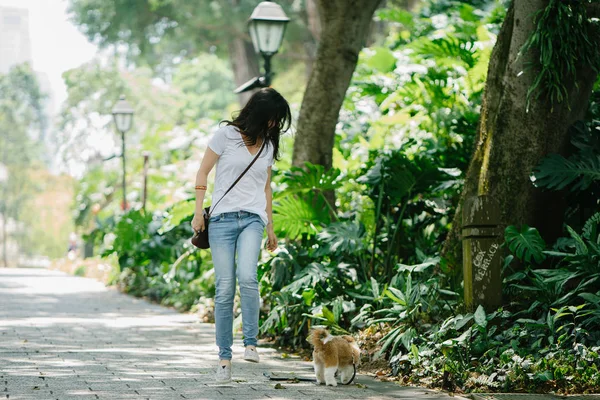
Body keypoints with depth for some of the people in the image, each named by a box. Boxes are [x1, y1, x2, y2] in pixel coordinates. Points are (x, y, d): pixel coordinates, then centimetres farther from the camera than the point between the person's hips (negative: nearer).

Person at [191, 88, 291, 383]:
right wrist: (198, 212, -2)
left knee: (247, 276, -24)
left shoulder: (268, 145, 15)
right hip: (222, 219, -2)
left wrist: (270, 226, 23)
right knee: (225, 289, -5)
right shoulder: (226, 134, 2)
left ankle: (251, 343, -18)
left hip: (253, 219, 2)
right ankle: (224, 357, 3)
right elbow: (203, 173, 5)